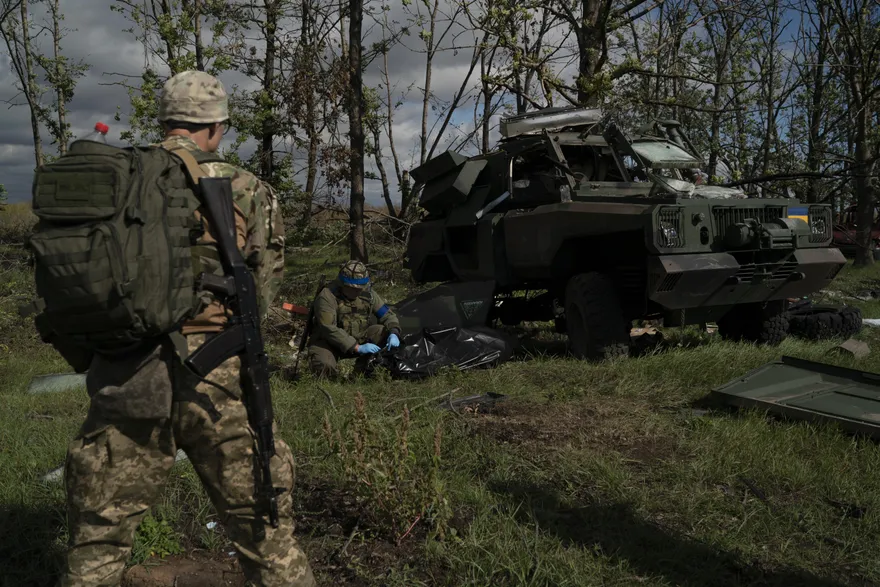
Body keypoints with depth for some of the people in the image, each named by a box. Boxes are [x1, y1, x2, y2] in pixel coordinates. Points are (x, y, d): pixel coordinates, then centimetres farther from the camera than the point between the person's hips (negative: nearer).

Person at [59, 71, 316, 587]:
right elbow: (262, 294, 3)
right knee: (265, 532, 11)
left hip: (124, 382, 3)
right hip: (214, 380, -2)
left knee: (97, 543, 17)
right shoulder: (244, 190, -2)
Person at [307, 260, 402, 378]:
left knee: (384, 332, -19)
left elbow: (387, 315, 0)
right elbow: (329, 329, -30)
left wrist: (393, 333, -23)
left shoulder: (367, 293, -6)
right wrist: (357, 348, -35)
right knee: (324, 366, -35)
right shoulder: (327, 297, -24)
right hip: (329, 342, -4)